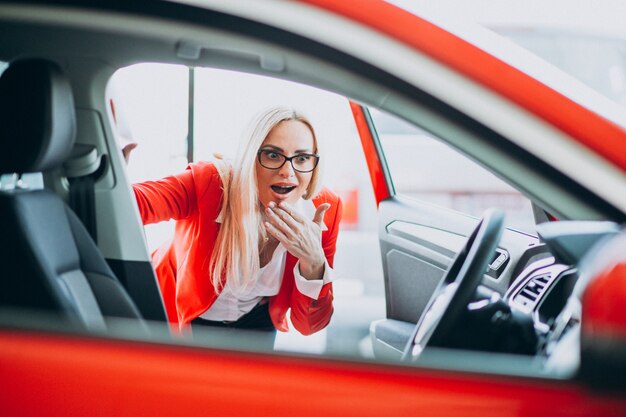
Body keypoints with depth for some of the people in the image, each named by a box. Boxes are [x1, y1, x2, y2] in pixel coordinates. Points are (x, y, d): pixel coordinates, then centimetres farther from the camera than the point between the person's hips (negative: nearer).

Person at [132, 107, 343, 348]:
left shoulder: (325, 210, -21)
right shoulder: (209, 183, -29)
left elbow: (308, 325, -18)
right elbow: (137, 201, -50)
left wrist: (313, 263, -36)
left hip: (256, 321, 3)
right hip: (180, 315, -2)